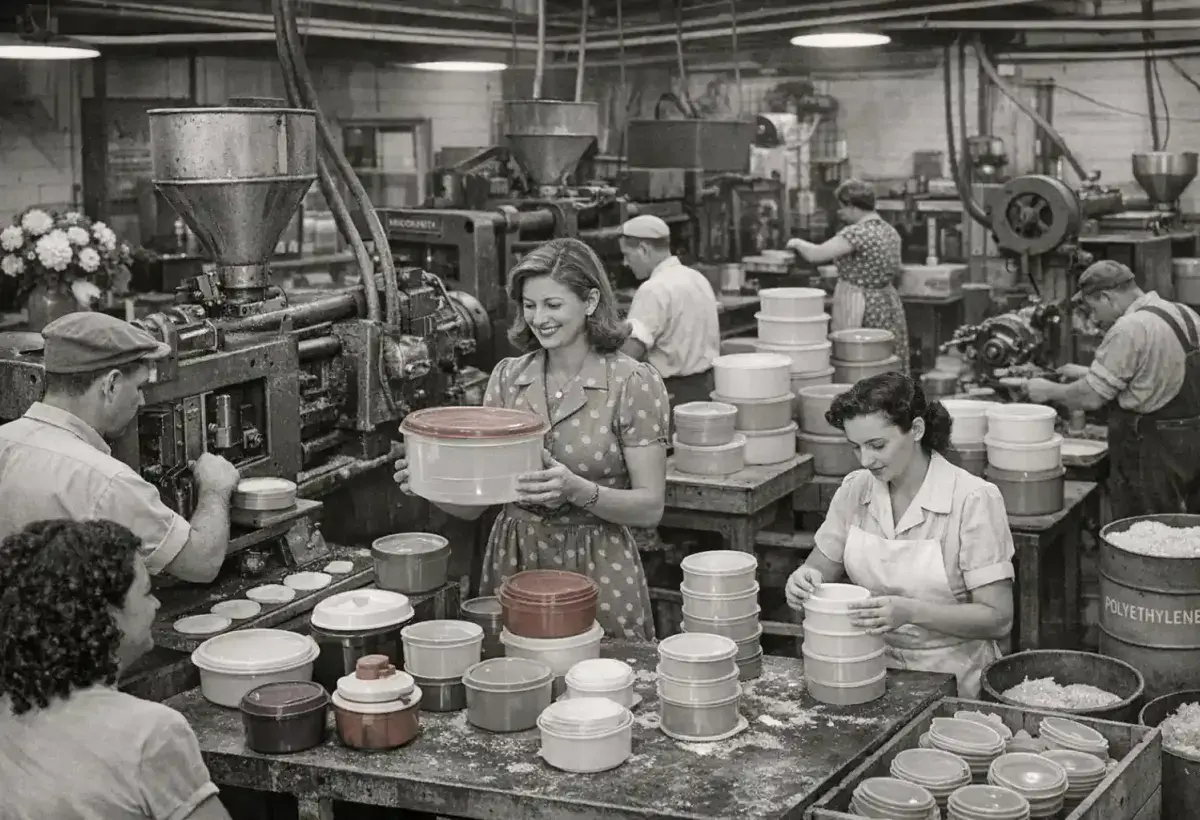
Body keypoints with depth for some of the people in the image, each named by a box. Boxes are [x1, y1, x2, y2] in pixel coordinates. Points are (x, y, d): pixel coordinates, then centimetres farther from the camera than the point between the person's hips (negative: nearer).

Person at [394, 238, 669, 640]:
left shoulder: (633, 383, -7)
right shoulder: (507, 377, 6)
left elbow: (650, 506, -9)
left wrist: (579, 490, -24)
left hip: (597, 568, -3)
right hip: (512, 561, 4)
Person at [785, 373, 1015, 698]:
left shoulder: (974, 500, -12)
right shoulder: (855, 490, 3)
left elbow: (998, 620, -14)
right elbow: (820, 570, 14)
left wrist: (911, 611, -28)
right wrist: (803, 581, -11)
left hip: (950, 680, -4)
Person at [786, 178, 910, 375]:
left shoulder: (856, 233, -18)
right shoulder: (891, 231, 9)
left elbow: (815, 255, -20)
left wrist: (798, 243, 1)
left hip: (860, 310, -9)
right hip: (889, 305, 9)